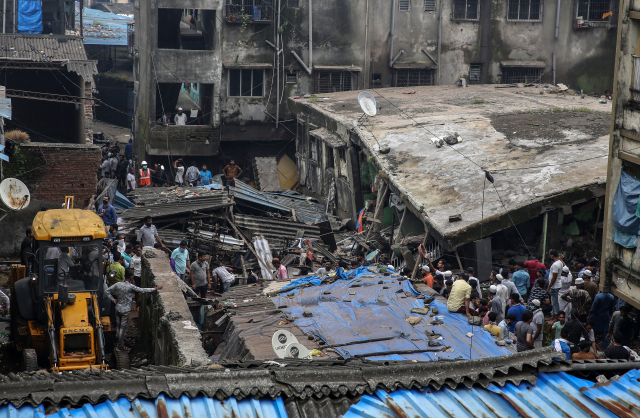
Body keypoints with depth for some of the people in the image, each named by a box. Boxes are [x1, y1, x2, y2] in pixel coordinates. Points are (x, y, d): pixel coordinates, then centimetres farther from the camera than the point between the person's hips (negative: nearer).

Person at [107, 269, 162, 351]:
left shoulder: (118, 284, -4)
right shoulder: (131, 286, -19)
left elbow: (107, 291, -3)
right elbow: (142, 290, -16)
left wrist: (113, 300, 5)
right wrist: (155, 289, -11)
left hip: (118, 308, 5)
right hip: (125, 310, -5)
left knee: (118, 325, 16)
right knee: (123, 327, 2)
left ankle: (120, 340, 29)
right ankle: (121, 346, 8)